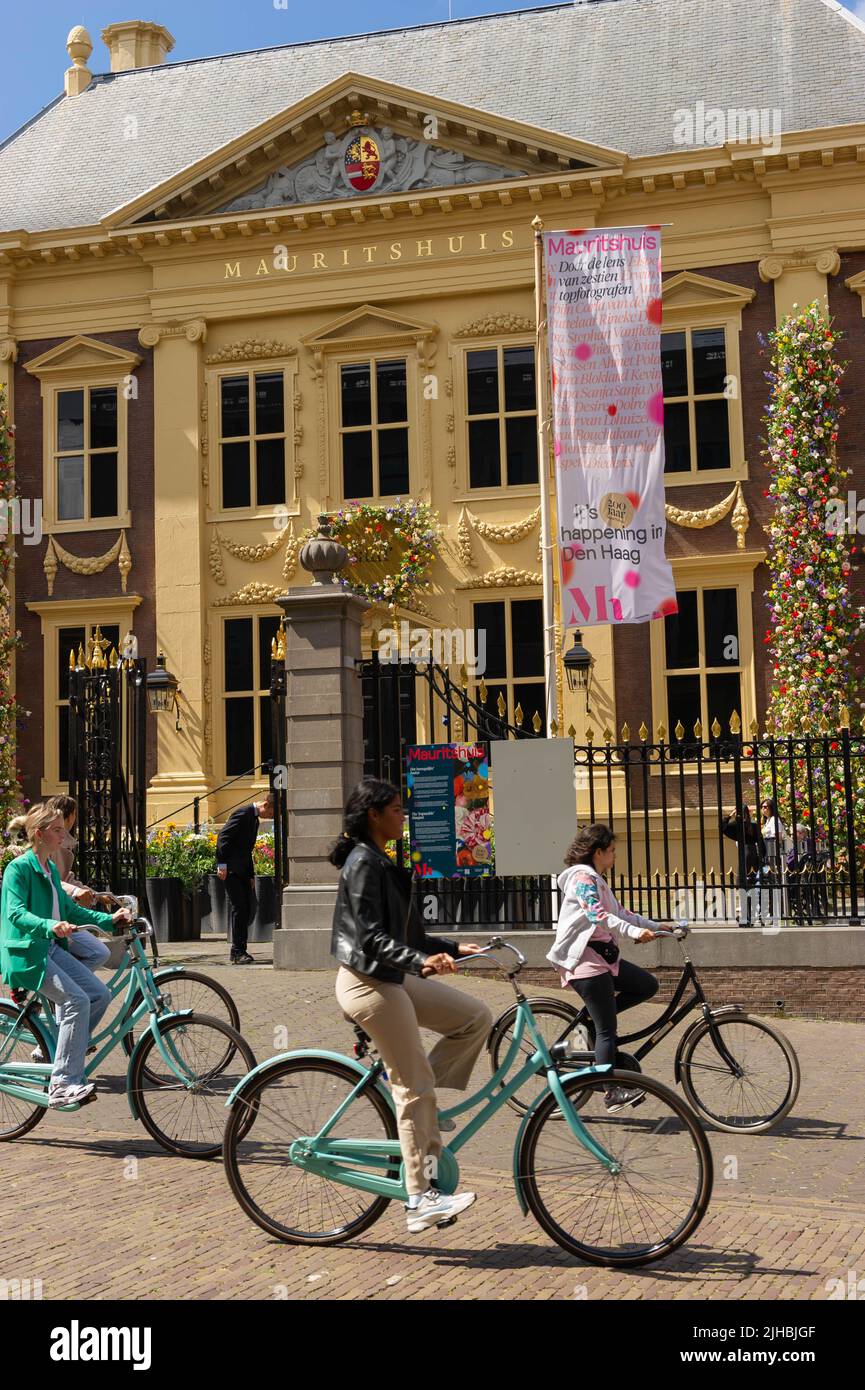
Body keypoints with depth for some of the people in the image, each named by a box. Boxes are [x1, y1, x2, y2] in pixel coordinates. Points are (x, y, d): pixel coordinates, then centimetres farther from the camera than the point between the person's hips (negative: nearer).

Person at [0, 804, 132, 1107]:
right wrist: (50, 925, -39)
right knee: (77, 1000, -23)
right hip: (26, 953, -9)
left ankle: (58, 1052, 13)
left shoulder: (51, 869, 15)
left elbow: (69, 909, 21)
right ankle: (64, 1084, -21)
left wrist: (110, 918, 11)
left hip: (53, 948, 9)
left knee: (100, 994, -4)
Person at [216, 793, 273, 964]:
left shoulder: (255, 819, 18)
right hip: (230, 869, -10)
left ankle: (239, 950, 14)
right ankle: (237, 953, -9)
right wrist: (222, 864, -23)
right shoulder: (243, 813, -12)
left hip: (242, 870, 10)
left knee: (248, 907, 7)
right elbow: (223, 837, -18)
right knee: (238, 907, -11)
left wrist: (251, 875, 20)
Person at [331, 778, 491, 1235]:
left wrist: (453, 949, 17)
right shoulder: (363, 863, -15)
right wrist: (421, 960, -35)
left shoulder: (379, 863, 16)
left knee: (476, 1017, 6)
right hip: (368, 983, -10)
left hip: (391, 978, 10)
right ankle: (421, 1200, -2)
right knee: (414, 1086, -7)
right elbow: (371, 937, -23)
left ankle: (417, 1107, 8)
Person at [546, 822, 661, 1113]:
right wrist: (634, 931, -36)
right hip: (586, 959, -10)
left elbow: (618, 911, 22)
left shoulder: (595, 879, 20)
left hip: (602, 955, 10)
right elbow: (597, 914, -27)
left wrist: (656, 926, 15)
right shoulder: (583, 877, -13)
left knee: (647, 985, 9)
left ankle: (589, 1017, 9)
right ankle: (612, 1092, 0)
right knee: (607, 1030, -6)